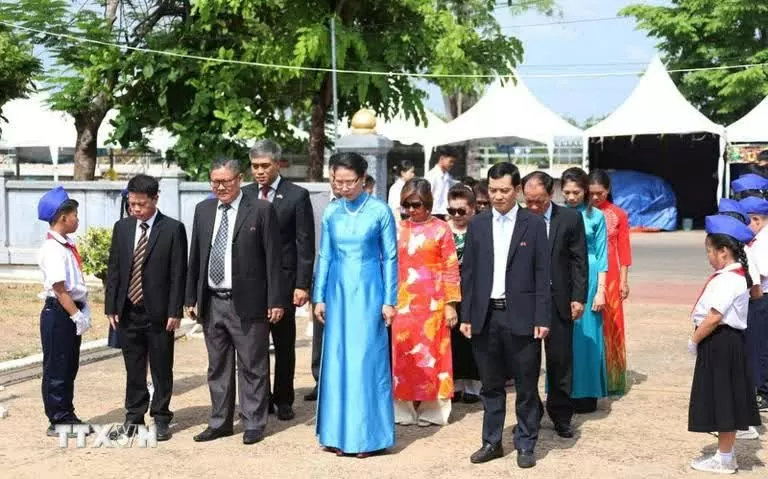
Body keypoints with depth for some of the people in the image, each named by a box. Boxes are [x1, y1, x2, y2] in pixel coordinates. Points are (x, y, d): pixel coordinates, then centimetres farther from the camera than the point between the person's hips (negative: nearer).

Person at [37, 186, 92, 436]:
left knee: (70, 368, 16)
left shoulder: (68, 246, 9)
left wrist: (84, 310, 6)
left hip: (72, 313, 9)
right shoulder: (52, 249, -18)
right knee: (56, 369, 1)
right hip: (58, 313, -9)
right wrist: (76, 315, -18)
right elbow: (59, 289, -20)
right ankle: (58, 421, 10)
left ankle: (67, 417, 27)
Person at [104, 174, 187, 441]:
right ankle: (134, 416, 22)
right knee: (133, 369, 12)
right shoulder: (122, 227, 8)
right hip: (127, 311, 4)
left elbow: (178, 274, -7)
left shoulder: (173, 229, -5)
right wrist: (111, 306, 3)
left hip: (159, 312, -3)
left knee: (161, 369, 5)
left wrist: (175, 311, -11)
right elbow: (113, 268, 10)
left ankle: (161, 418, 15)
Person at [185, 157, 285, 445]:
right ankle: (220, 422, 24)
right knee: (218, 367, 13)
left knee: (252, 367, 3)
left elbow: (273, 258, -7)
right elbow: (195, 257, 13)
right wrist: (191, 298, 11)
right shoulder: (203, 210, 10)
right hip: (212, 302, 5)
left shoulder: (261, 210, -6)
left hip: (247, 302, -5)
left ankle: (253, 424, 14)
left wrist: (275, 301, -10)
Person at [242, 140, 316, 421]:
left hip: (282, 280, -3)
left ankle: (283, 400, 18)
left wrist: (302, 285, -11)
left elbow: (305, 245, -6)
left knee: (284, 344, 8)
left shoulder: (297, 196, -4)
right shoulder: (245, 195, 7)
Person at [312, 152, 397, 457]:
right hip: (338, 292, 4)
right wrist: (319, 297, 7)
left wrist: (389, 301, -5)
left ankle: (367, 434, 8)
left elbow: (390, 258, -2)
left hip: (368, 291, -3)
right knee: (337, 359, 5)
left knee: (367, 359, -1)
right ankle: (339, 433, 14)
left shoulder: (380, 211, -5)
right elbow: (324, 257, 10)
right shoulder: (331, 213, 5)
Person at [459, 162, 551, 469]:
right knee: (491, 384, 11)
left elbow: (542, 275, -3)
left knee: (526, 386, 5)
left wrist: (542, 318, -8)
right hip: (485, 316, 3)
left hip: (521, 317, -2)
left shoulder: (534, 224, -1)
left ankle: (525, 445, 16)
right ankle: (492, 442, 22)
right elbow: (468, 272, 8)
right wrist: (466, 315, 3)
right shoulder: (477, 224, 7)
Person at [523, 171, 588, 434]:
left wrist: (578, 297, -5)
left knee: (561, 361, 7)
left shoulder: (571, 218, 0)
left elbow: (579, 261, 0)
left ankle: (561, 416, 20)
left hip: (559, 301, 0)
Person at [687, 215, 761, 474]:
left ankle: (725, 459, 10)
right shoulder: (736, 275, 11)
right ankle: (726, 453, 26)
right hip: (726, 343, 10)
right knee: (725, 400, 16)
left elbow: (715, 317, -25)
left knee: (723, 399, 0)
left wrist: (694, 340, -13)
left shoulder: (727, 280, -21)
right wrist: (698, 337, 11)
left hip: (720, 344, -10)